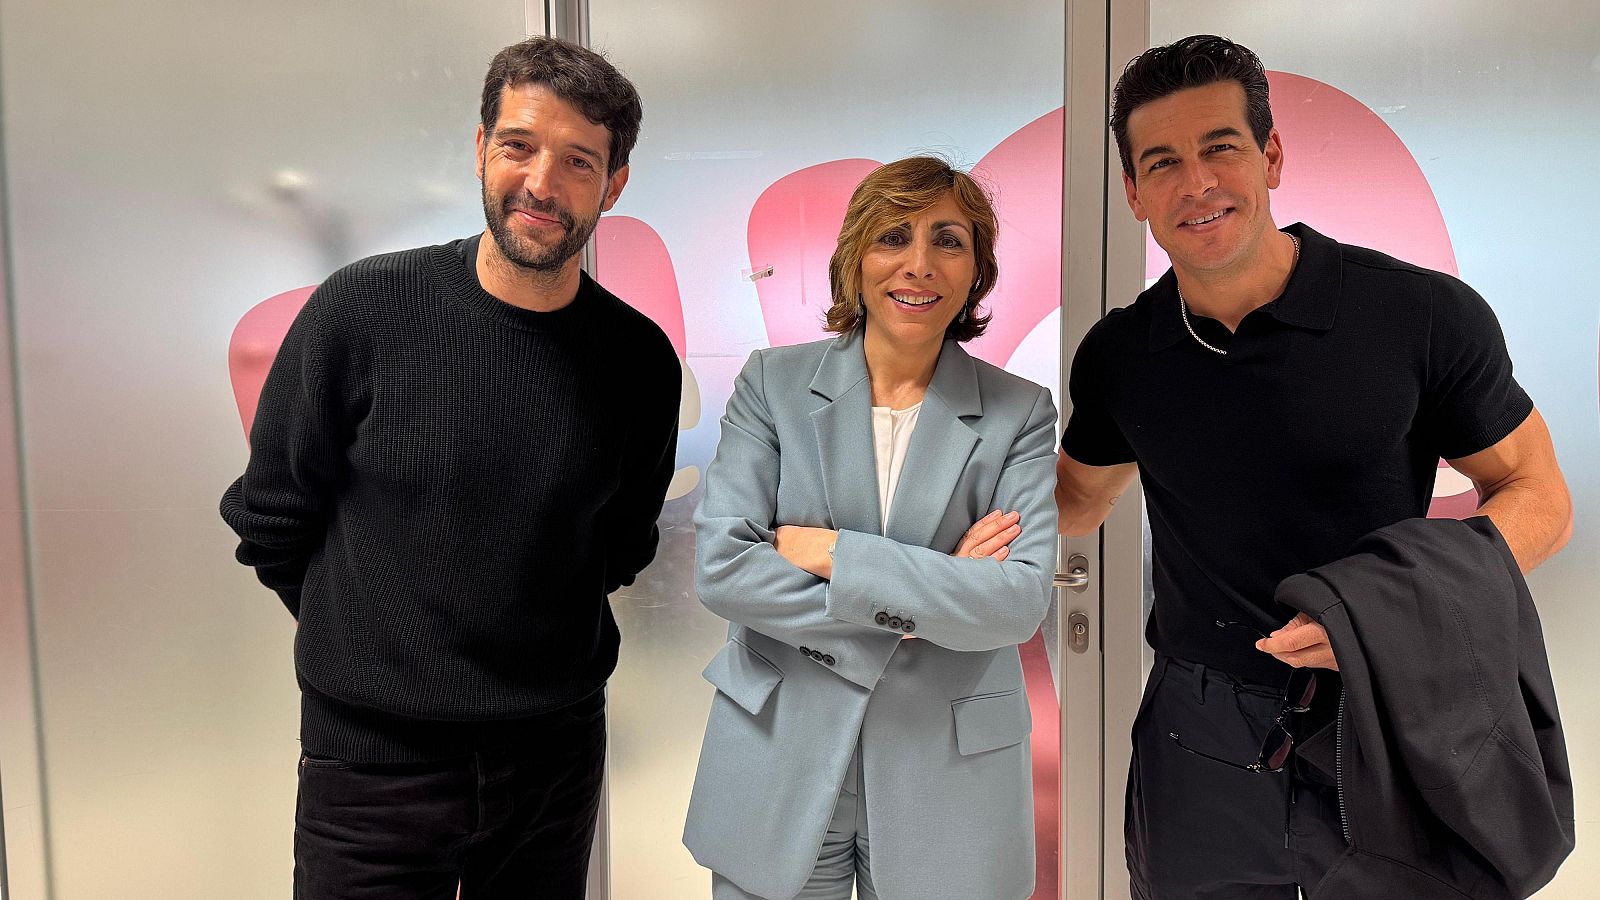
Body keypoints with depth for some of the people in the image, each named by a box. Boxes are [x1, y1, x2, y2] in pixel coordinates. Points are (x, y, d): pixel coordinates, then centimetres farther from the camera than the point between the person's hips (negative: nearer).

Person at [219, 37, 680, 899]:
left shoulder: (640, 360, -5)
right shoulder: (365, 308, -11)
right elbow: (270, 516, 0)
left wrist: (535, 631, 7)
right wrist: (375, 641, 5)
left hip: (556, 753, 2)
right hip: (373, 758, -2)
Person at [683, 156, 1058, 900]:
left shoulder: (1019, 413, -2)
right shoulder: (774, 382, -2)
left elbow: (1022, 601, -13)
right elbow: (719, 567, -11)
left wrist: (831, 551, -17)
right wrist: (915, 603, -15)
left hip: (948, 782, 0)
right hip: (778, 772, 0)